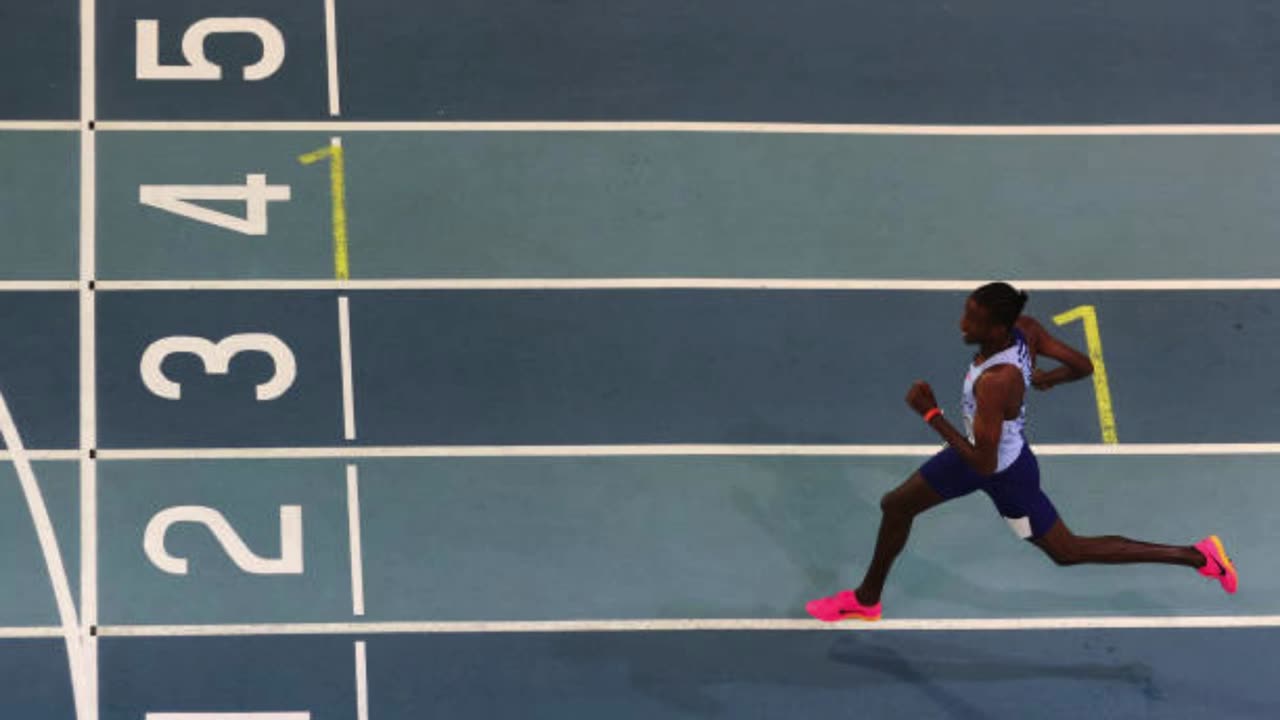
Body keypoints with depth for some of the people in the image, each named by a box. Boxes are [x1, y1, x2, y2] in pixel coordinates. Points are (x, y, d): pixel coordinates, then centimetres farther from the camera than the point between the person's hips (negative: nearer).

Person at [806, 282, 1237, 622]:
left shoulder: (995, 383, -42)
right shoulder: (1025, 328, -22)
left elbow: (984, 465, -36)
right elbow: (1083, 366, -8)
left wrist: (931, 414, -34)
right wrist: (1047, 379, 15)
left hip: (1005, 472, -8)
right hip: (988, 447, 8)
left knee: (1068, 552, 15)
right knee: (896, 506, 20)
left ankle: (1197, 556, 24)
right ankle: (867, 600, 45)